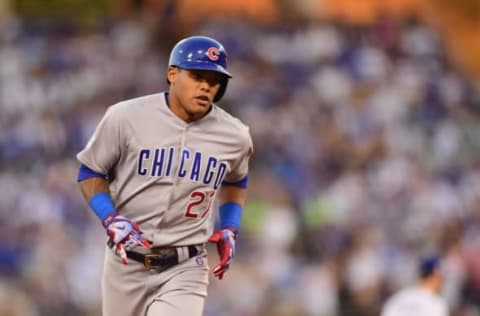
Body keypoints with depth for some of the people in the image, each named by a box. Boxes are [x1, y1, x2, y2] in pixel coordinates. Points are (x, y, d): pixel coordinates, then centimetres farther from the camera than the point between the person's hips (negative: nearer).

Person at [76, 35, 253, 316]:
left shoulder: (235, 137, -2)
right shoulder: (126, 118, -10)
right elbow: (91, 172, 2)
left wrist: (230, 230, 4)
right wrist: (111, 219, -14)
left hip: (185, 271, 0)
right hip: (126, 264, 0)